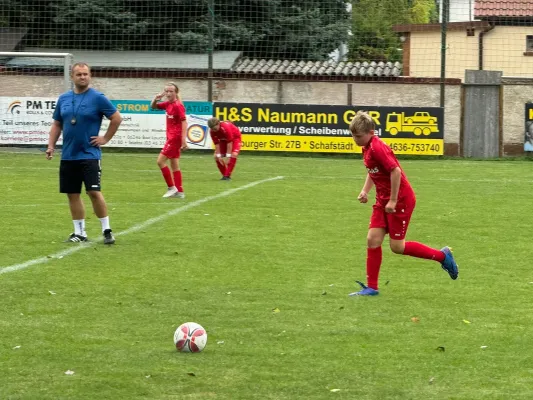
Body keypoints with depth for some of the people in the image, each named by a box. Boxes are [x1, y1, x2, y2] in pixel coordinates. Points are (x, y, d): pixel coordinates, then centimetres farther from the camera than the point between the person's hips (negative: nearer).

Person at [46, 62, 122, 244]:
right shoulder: (64, 99, 8)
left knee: (94, 192, -11)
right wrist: (51, 145, 6)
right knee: (73, 194, 7)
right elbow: (57, 124, 16)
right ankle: (79, 232, 15)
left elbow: (117, 118, -5)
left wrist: (105, 138, -6)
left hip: (90, 155, -5)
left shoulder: (97, 98, -7)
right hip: (68, 156, 5)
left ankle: (107, 230, 0)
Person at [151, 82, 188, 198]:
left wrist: (184, 140, -27)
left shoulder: (178, 105, -15)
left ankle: (171, 188, -3)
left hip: (175, 137, -9)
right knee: (174, 165, 10)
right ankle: (179, 192, 13)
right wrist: (156, 98, -1)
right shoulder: (168, 104, 9)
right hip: (171, 137, 9)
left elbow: (184, 122, -20)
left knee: (160, 161, -8)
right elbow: (153, 107, 22)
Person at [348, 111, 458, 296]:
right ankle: (371, 287, 5)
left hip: (401, 199, -9)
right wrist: (365, 190, 9)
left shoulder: (377, 148, -21)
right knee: (373, 239, 0)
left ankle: (442, 256, 12)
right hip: (383, 200, 9)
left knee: (397, 246, -4)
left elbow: (395, 171, -26)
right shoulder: (367, 148, 8)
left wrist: (393, 201, -23)